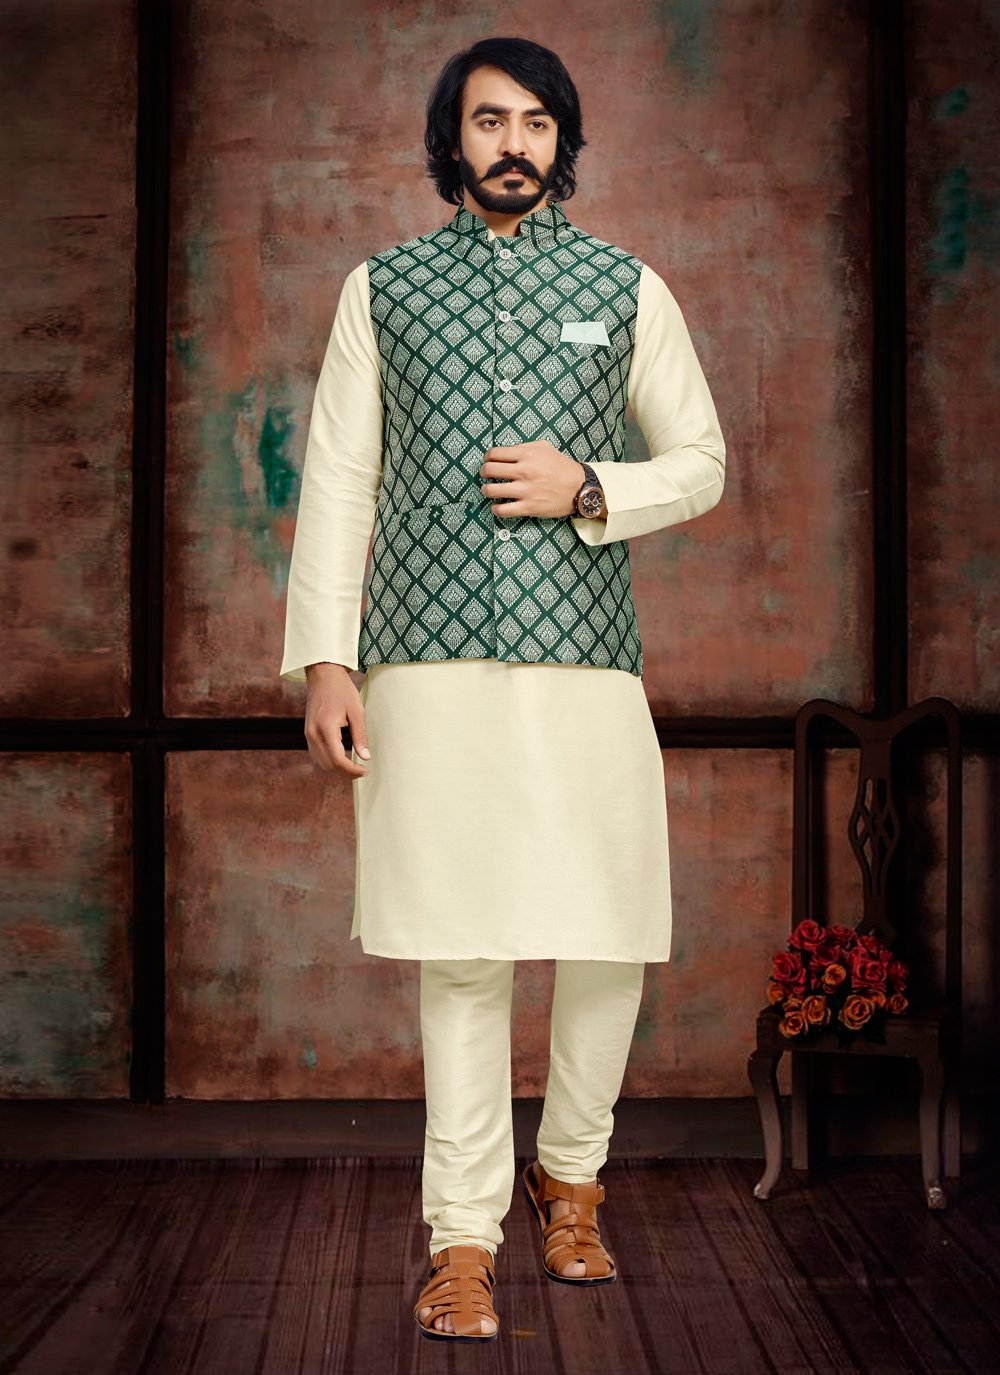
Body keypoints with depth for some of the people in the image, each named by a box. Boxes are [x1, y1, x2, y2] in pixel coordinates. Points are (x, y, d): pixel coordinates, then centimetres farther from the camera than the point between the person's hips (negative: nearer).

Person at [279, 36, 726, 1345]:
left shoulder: (628, 288, 12)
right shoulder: (384, 288, 11)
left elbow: (702, 462, 14)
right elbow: (337, 477, 8)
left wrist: (588, 486, -6)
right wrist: (325, 659, -1)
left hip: (587, 658, 1)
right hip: (431, 660, -1)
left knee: (609, 942, 1)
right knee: (461, 952, -1)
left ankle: (571, 1178, 25)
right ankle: (463, 1236, 8)